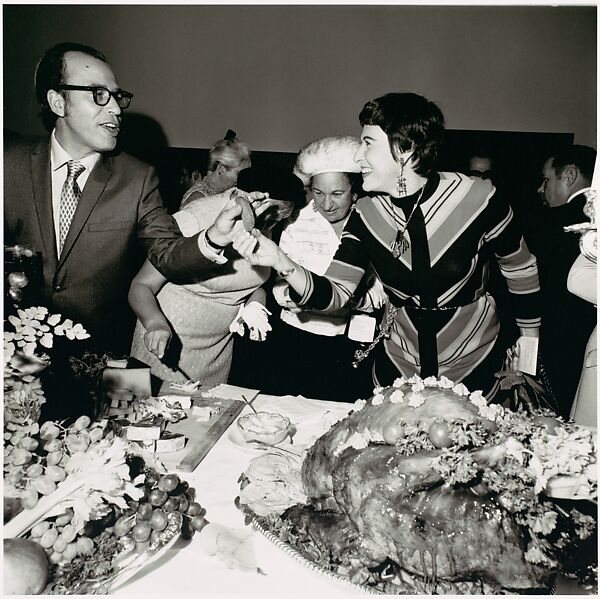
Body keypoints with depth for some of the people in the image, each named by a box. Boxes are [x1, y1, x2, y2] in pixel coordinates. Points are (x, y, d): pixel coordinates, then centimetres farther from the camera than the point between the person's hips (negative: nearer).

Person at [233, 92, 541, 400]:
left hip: (476, 366, -2)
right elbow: (335, 295, -13)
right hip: (397, 367, 3)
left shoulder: (477, 198, -19)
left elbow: (521, 270, -5)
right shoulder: (365, 214, -9)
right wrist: (280, 262, -31)